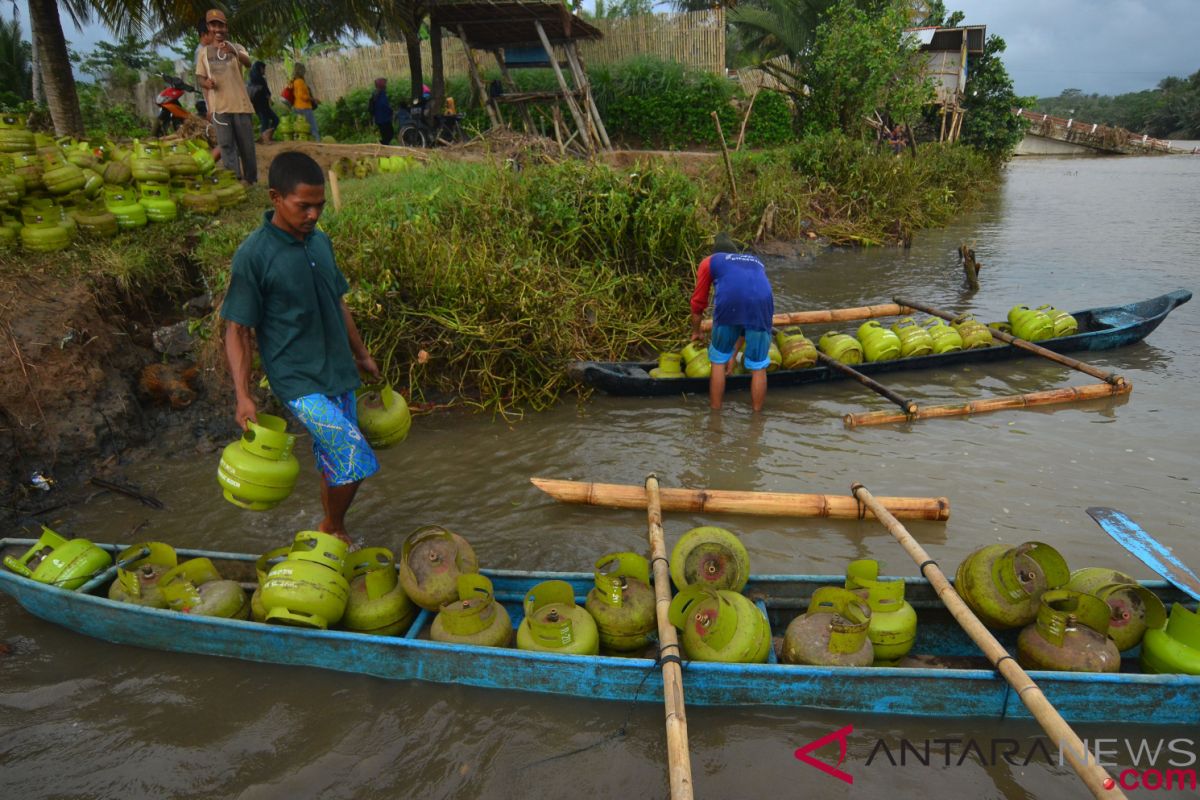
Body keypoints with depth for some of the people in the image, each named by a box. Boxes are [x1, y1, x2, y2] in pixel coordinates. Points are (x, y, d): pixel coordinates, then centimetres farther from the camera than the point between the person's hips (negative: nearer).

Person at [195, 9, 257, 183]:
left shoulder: (237, 48, 6)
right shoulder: (204, 51, 10)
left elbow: (248, 63, -17)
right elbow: (201, 79, 12)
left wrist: (233, 52, -37)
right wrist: (206, 83, -12)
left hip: (240, 103, -1)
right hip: (219, 105, 1)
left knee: (246, 145, 3)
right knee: (226, 144, -8)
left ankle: (252, 181, 15)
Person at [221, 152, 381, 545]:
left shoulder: (320, 241, 4)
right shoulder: (253, 256, -15)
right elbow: (237, 330, -11)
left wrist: (361, 354, 22)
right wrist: (243, 396, -16)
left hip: (339, 373, 7)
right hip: (299, 382, -7)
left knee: (335, 461, 16)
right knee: (358, 460, -13)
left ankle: (331, 531, 36)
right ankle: (335, 529, 13)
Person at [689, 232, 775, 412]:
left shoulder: (709, 262, 30)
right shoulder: (756, 263, 39)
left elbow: (698, 303, 29)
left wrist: (696, 332, 49)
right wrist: (734, 352, 45)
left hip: (729, 303, -2)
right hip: (762, 302, 2)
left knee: (719, 361, 18)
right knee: (758, 367, 16)